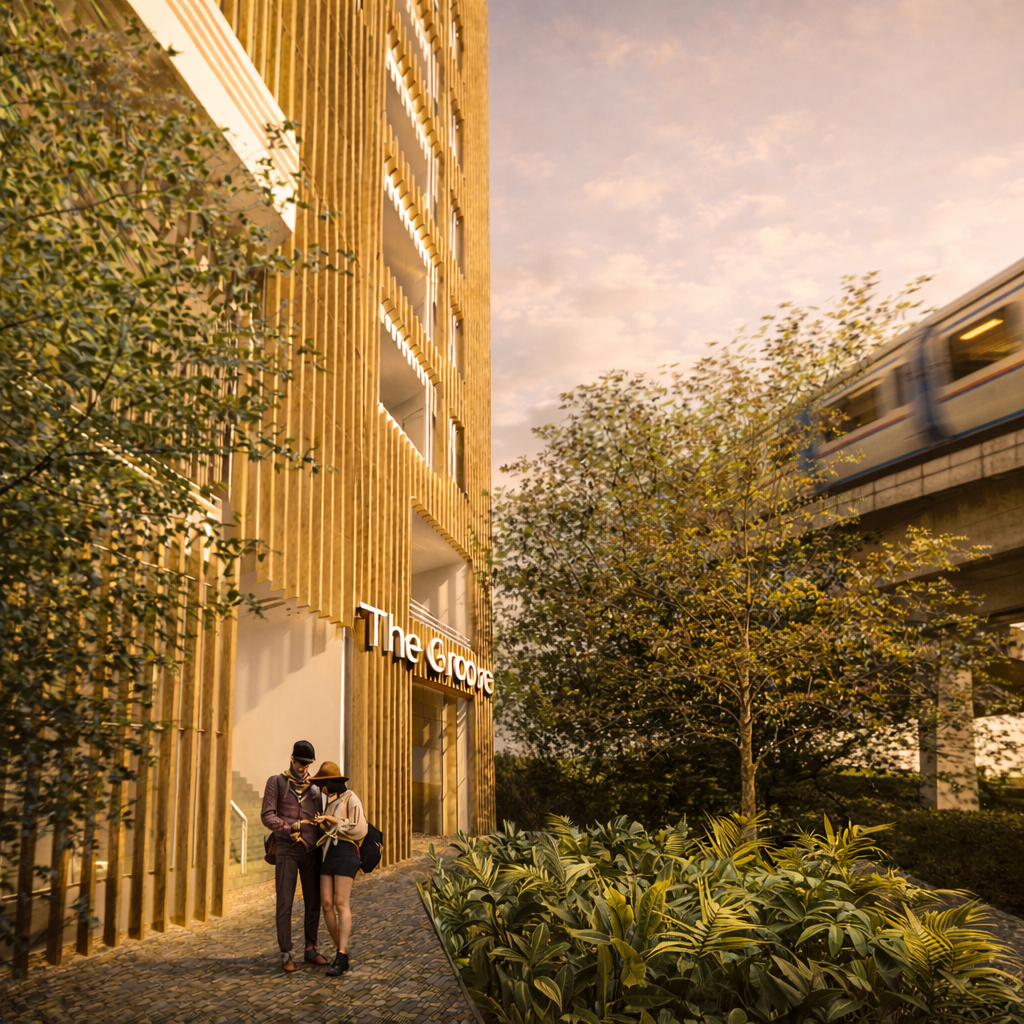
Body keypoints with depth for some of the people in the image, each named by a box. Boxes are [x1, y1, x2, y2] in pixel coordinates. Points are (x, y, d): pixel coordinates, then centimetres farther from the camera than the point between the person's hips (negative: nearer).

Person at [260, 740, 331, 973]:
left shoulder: (315, 786, 10)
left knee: (313, 901, 7)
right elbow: (267, 816, -8)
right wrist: (289, 828, -23)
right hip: (286, 851, -4)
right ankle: (286, 954, 4)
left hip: (311, 851, 4)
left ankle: (310, 949, 17)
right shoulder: (276, 782, -1)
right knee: (285, 903, -3)